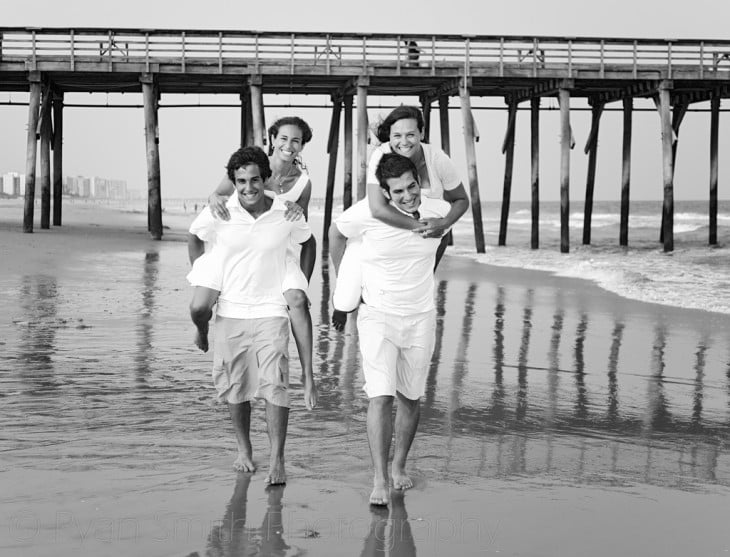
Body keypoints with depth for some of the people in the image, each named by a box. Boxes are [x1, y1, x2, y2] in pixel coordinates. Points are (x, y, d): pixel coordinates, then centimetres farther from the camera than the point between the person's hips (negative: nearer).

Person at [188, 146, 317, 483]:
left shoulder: (287, 214, -7)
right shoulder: (219, 213, -8)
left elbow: (307, 244, 15)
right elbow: (194, 237, 14)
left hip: (270, 312, -1)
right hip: (230, 312, 1)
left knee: (274, 385, -11)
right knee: (235, 386, 9)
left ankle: (277, 460, -4)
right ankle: (244, 450, 29)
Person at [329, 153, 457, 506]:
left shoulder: (439, 212, -9)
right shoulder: (368, 213, -16)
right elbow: (336, 233, 5)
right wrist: (343, 282, 13)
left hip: (421, 318, 3)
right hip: (378, 316, -3)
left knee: (410, 397, 11)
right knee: (380, 397, -13)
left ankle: (399, 466, 30)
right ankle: (380, 481, -10)